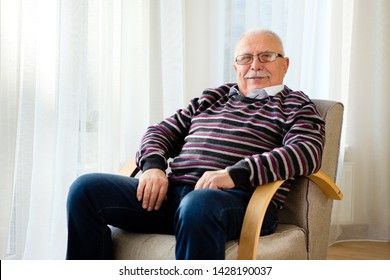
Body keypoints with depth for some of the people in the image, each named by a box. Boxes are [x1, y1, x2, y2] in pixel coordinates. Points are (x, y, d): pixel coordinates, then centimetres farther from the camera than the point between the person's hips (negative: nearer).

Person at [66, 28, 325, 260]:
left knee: (198, 204, -41)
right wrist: (154, 166, 2)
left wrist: (234, 174, -19)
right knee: (87, 188, -12)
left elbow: (306, 152, -7)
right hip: (173, 191, 5)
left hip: (239, 198, -5)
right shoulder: (212, 98, 29)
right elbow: (162, 131, 27)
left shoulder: (296, 106, 14)